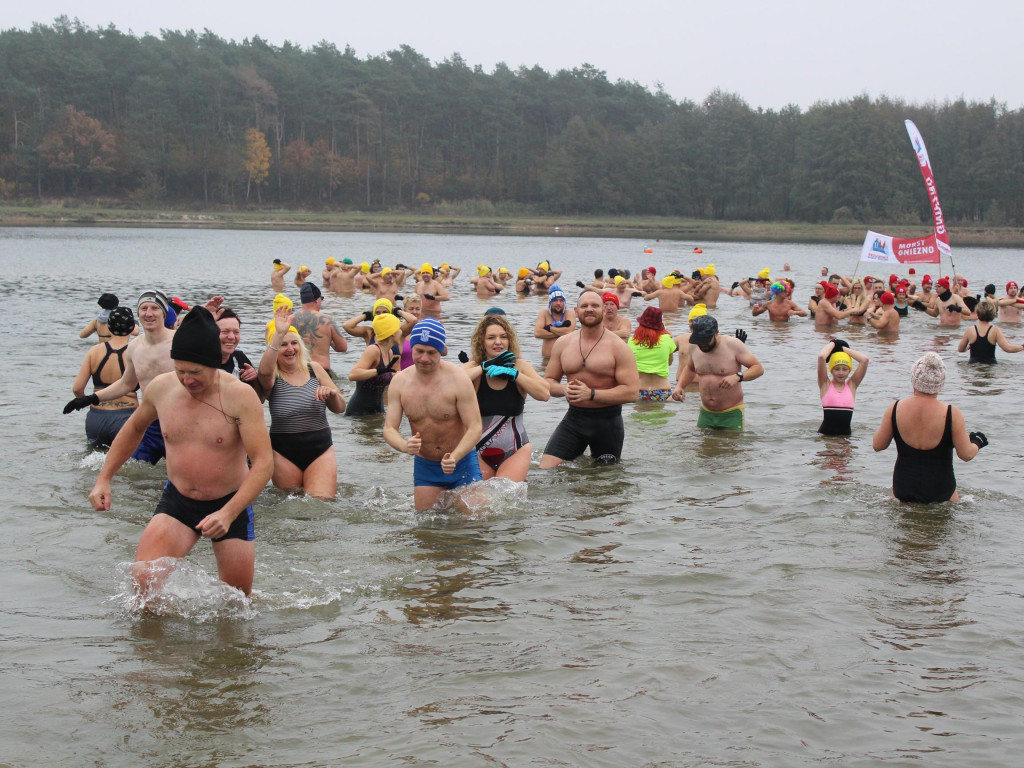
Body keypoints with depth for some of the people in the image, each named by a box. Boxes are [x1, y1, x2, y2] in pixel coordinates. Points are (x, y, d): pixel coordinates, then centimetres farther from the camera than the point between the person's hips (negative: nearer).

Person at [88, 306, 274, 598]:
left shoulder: (240, 396, -18)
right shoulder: (160, 388, -6)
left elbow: (263, 463, -21)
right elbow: (134, 428, 17)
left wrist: (227, 514, -32)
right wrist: (104, 479, 12)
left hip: (231, 503, -2)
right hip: (177, 500, 2)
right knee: (143, 577, -21)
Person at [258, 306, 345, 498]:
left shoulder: (314, 369, 6)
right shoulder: (272, 376, -3)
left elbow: (339, 409, 9)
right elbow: (264, 370, -31)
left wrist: (332, 394, -14)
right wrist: (279, 334, -40)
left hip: (320, 449, 1)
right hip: (285, 453, -1)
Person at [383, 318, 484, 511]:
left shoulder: (458, 379, -17)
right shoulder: (400, 381, -6)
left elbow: (474, 428, -18)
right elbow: (389, 428, -7)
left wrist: (454, 457, -35)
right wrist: (404, 446, -31)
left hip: (462, 461, -3)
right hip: (424, 466, 3)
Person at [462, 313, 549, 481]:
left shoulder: (519, 366, 0)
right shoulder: (474, 368, -3)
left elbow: (544, 394, -14)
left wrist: (513, 374, -17)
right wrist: (485, 367, -19)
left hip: (515, 451, 0)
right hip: (478, 453, 0)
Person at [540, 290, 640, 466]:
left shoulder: (618, 347, -8)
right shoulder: (563, 344, 6)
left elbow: (632, 392, -15)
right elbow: (549, 381, 12)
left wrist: (591, 394, -22)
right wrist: (564, 389, -12)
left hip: (607, 421, -3)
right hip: (573, 418, 3)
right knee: (546, 468, -10)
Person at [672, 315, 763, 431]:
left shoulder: (733, 345, -11)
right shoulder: (694, 347, 4)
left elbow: (758, 368, -10)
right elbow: (690, 368, 25)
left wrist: (737, 377, -27)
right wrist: (679, 386, 7)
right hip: (706, 413, 4)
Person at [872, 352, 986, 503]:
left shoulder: (895, 409, -7)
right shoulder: (952, 414, -12)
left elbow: (877, 445, 2)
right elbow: (966, 454, -8)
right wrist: (977, 443, 13)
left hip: (902, 490, 2)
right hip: (940, 491, -2)